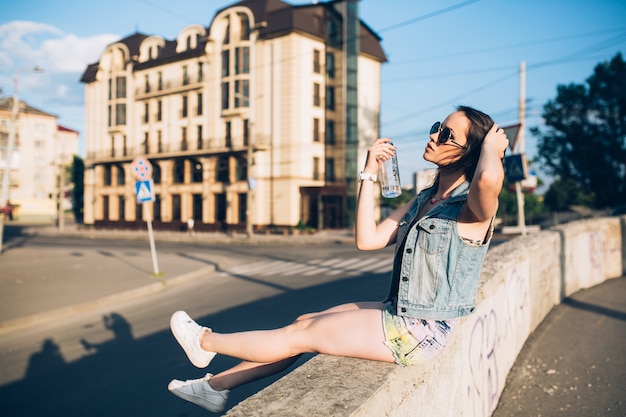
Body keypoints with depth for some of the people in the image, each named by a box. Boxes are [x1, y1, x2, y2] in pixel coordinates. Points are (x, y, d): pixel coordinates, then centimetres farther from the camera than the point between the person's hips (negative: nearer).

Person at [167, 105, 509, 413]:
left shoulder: (473, 208, -18)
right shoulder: (424, 200, 8)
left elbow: (489, 179, -46)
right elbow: (367, 240, 0)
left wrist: (491, 146, -22)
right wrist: (369, 174, -1)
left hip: (419, 333, -8)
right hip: (399, 314, 8)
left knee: (303, 334, 0)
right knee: (302, 322, 6)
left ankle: (205, 342, 19)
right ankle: (216, 385, 20)